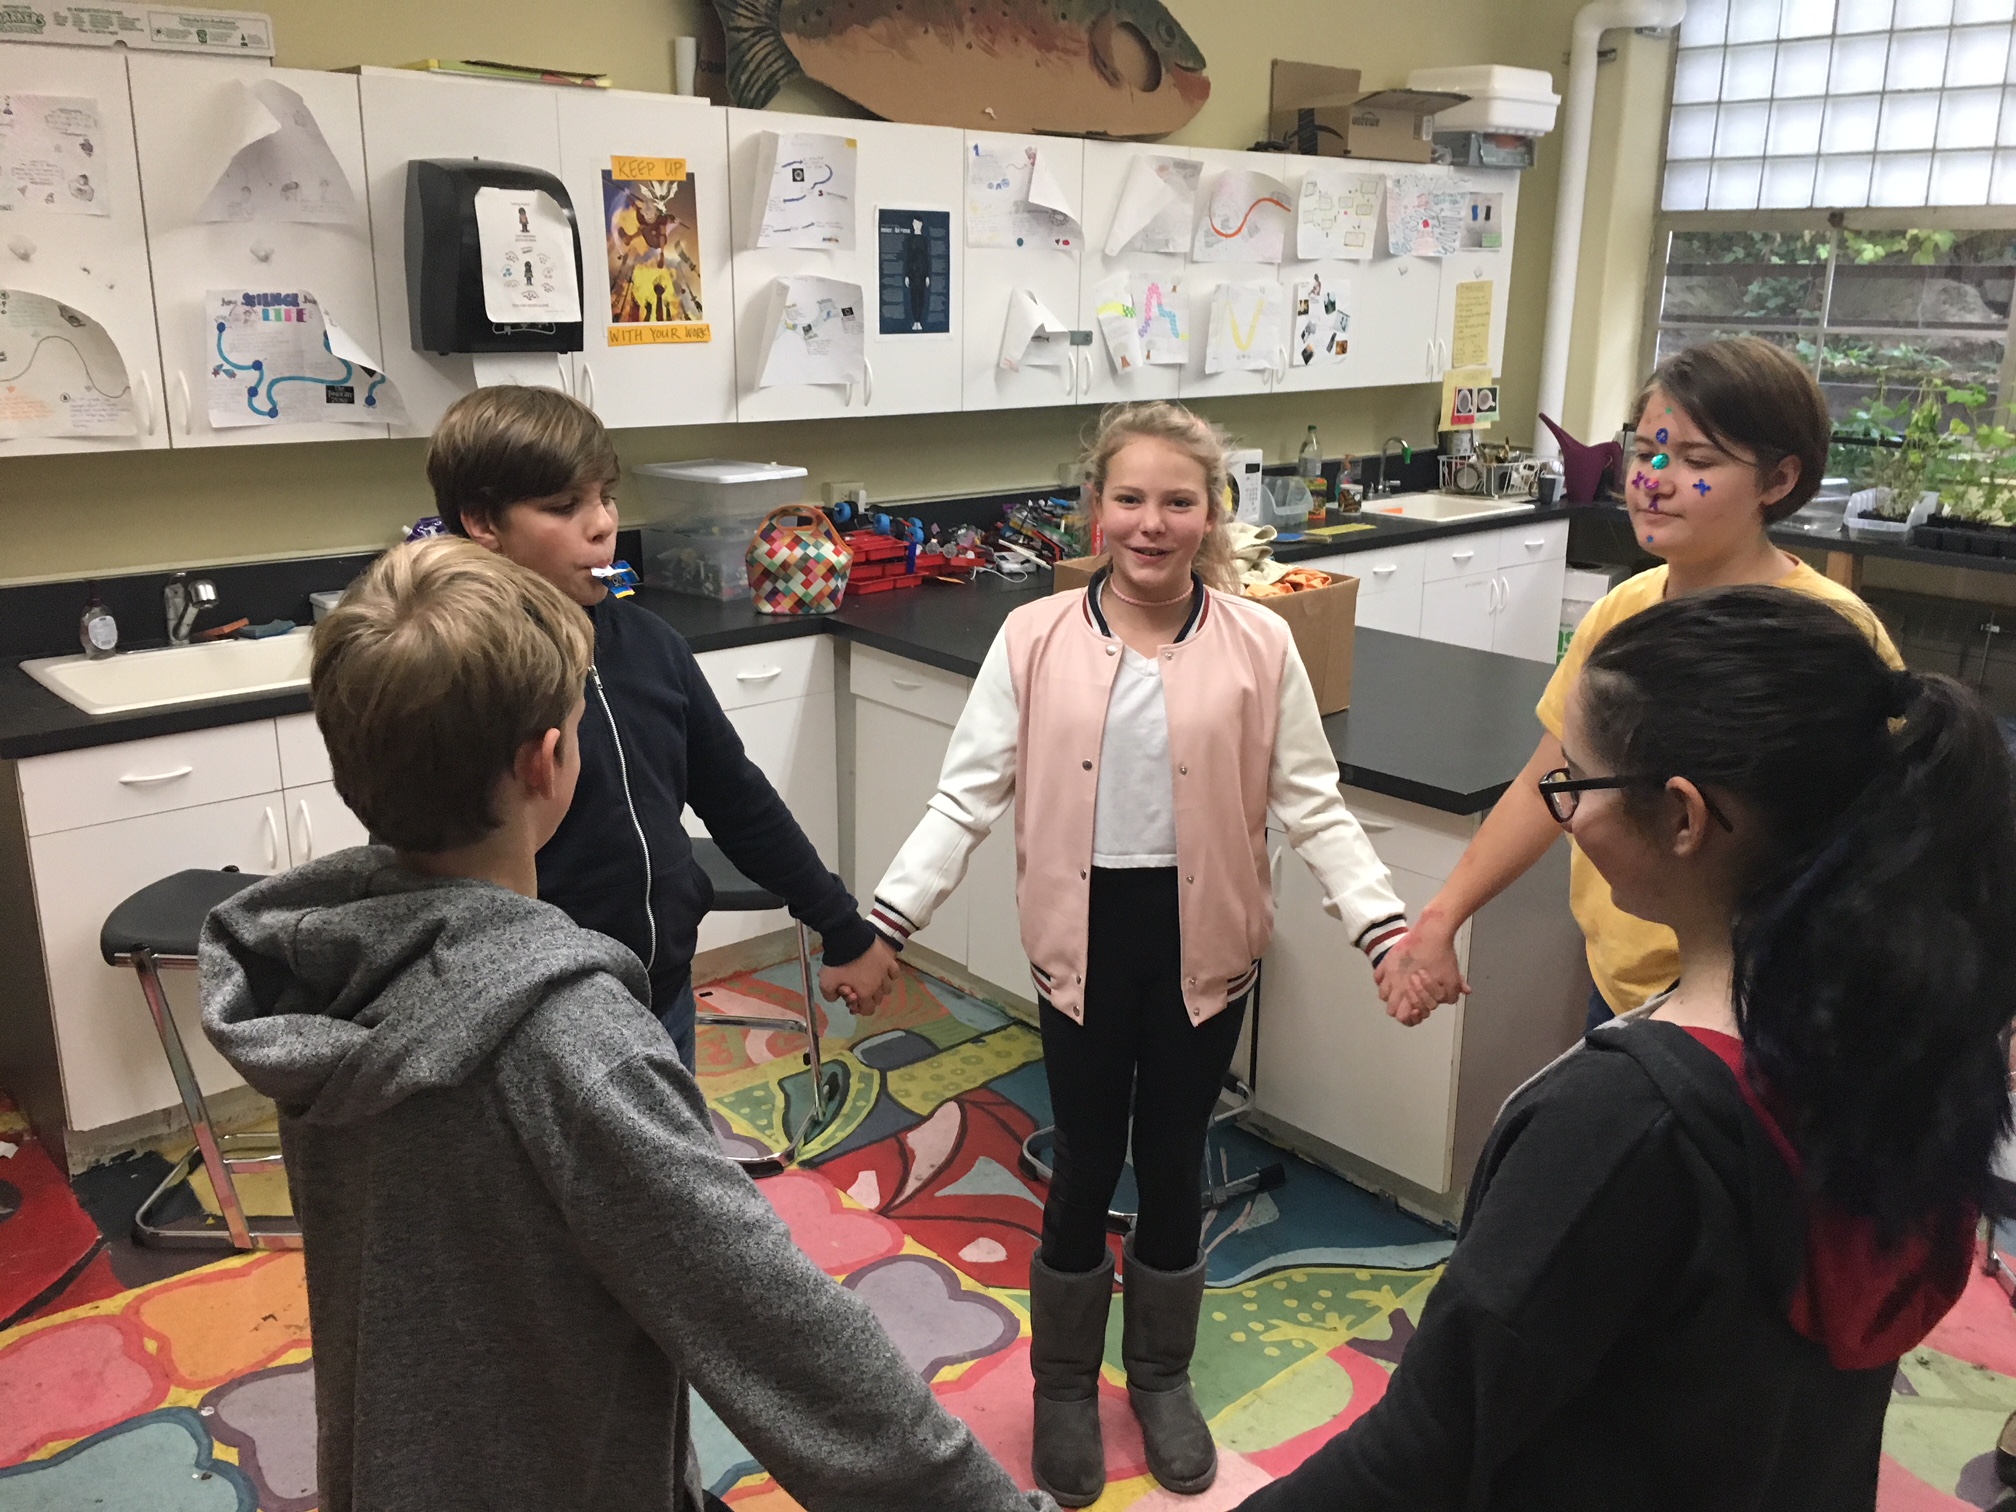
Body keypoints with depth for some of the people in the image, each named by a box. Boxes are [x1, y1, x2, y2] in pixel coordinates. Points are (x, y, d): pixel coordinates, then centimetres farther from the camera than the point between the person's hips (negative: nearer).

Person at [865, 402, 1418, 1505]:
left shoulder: (1258, 645, -6)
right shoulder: (1034, 640, -6)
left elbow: (1312, 806, -3)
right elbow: (967, 796, -5)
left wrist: (1386, 926, -13)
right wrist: (889, 916, -13)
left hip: (1202, 939, 1)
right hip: (1085, 936, 0)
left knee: (1174, 1159, 16)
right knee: (1087, 1163, 11)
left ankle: (1162, 1377, 40)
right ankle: (1065, 1387, 35)